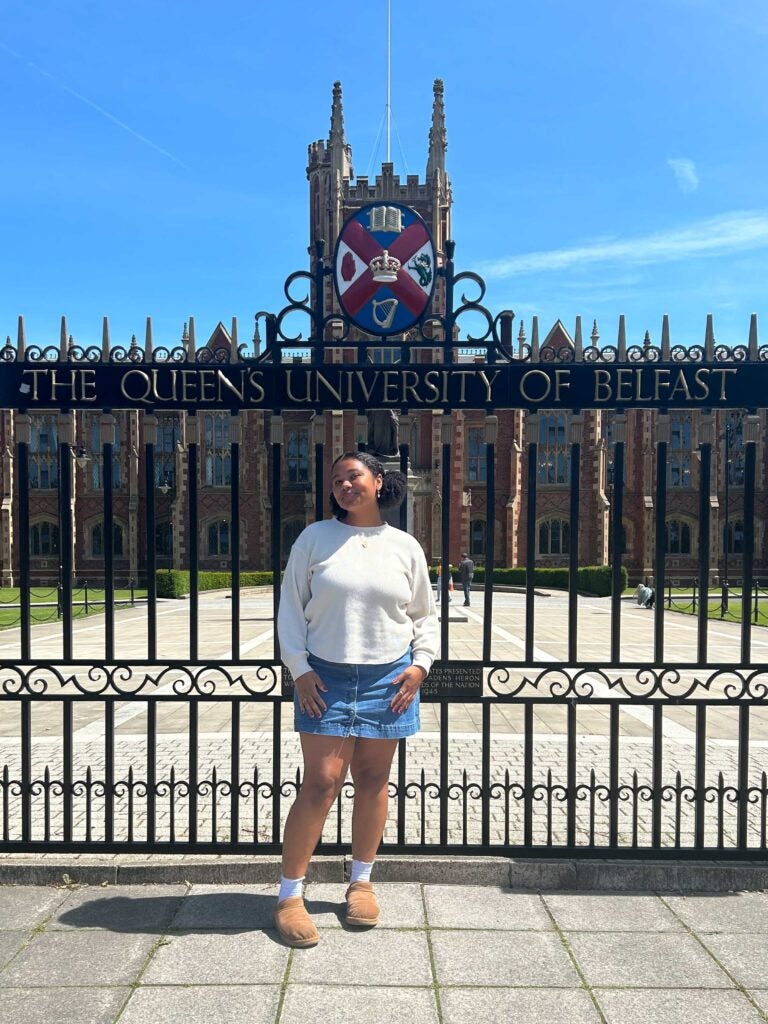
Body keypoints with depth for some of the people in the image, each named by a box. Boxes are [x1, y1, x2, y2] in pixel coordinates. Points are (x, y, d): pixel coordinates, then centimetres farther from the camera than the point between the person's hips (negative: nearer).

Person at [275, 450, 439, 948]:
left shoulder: (405, 546, 5)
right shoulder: (315, 538, 1)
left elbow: (426, 615, 13)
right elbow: (291, 606, 2)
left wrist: (420, 664, 0)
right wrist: (299, 669, -5)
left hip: (388, 678, 2)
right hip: (326, 677, -2)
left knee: (373, 780, 11)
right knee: (321, 784, -3)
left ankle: (362, 881, 30)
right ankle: (290, 894, 12)